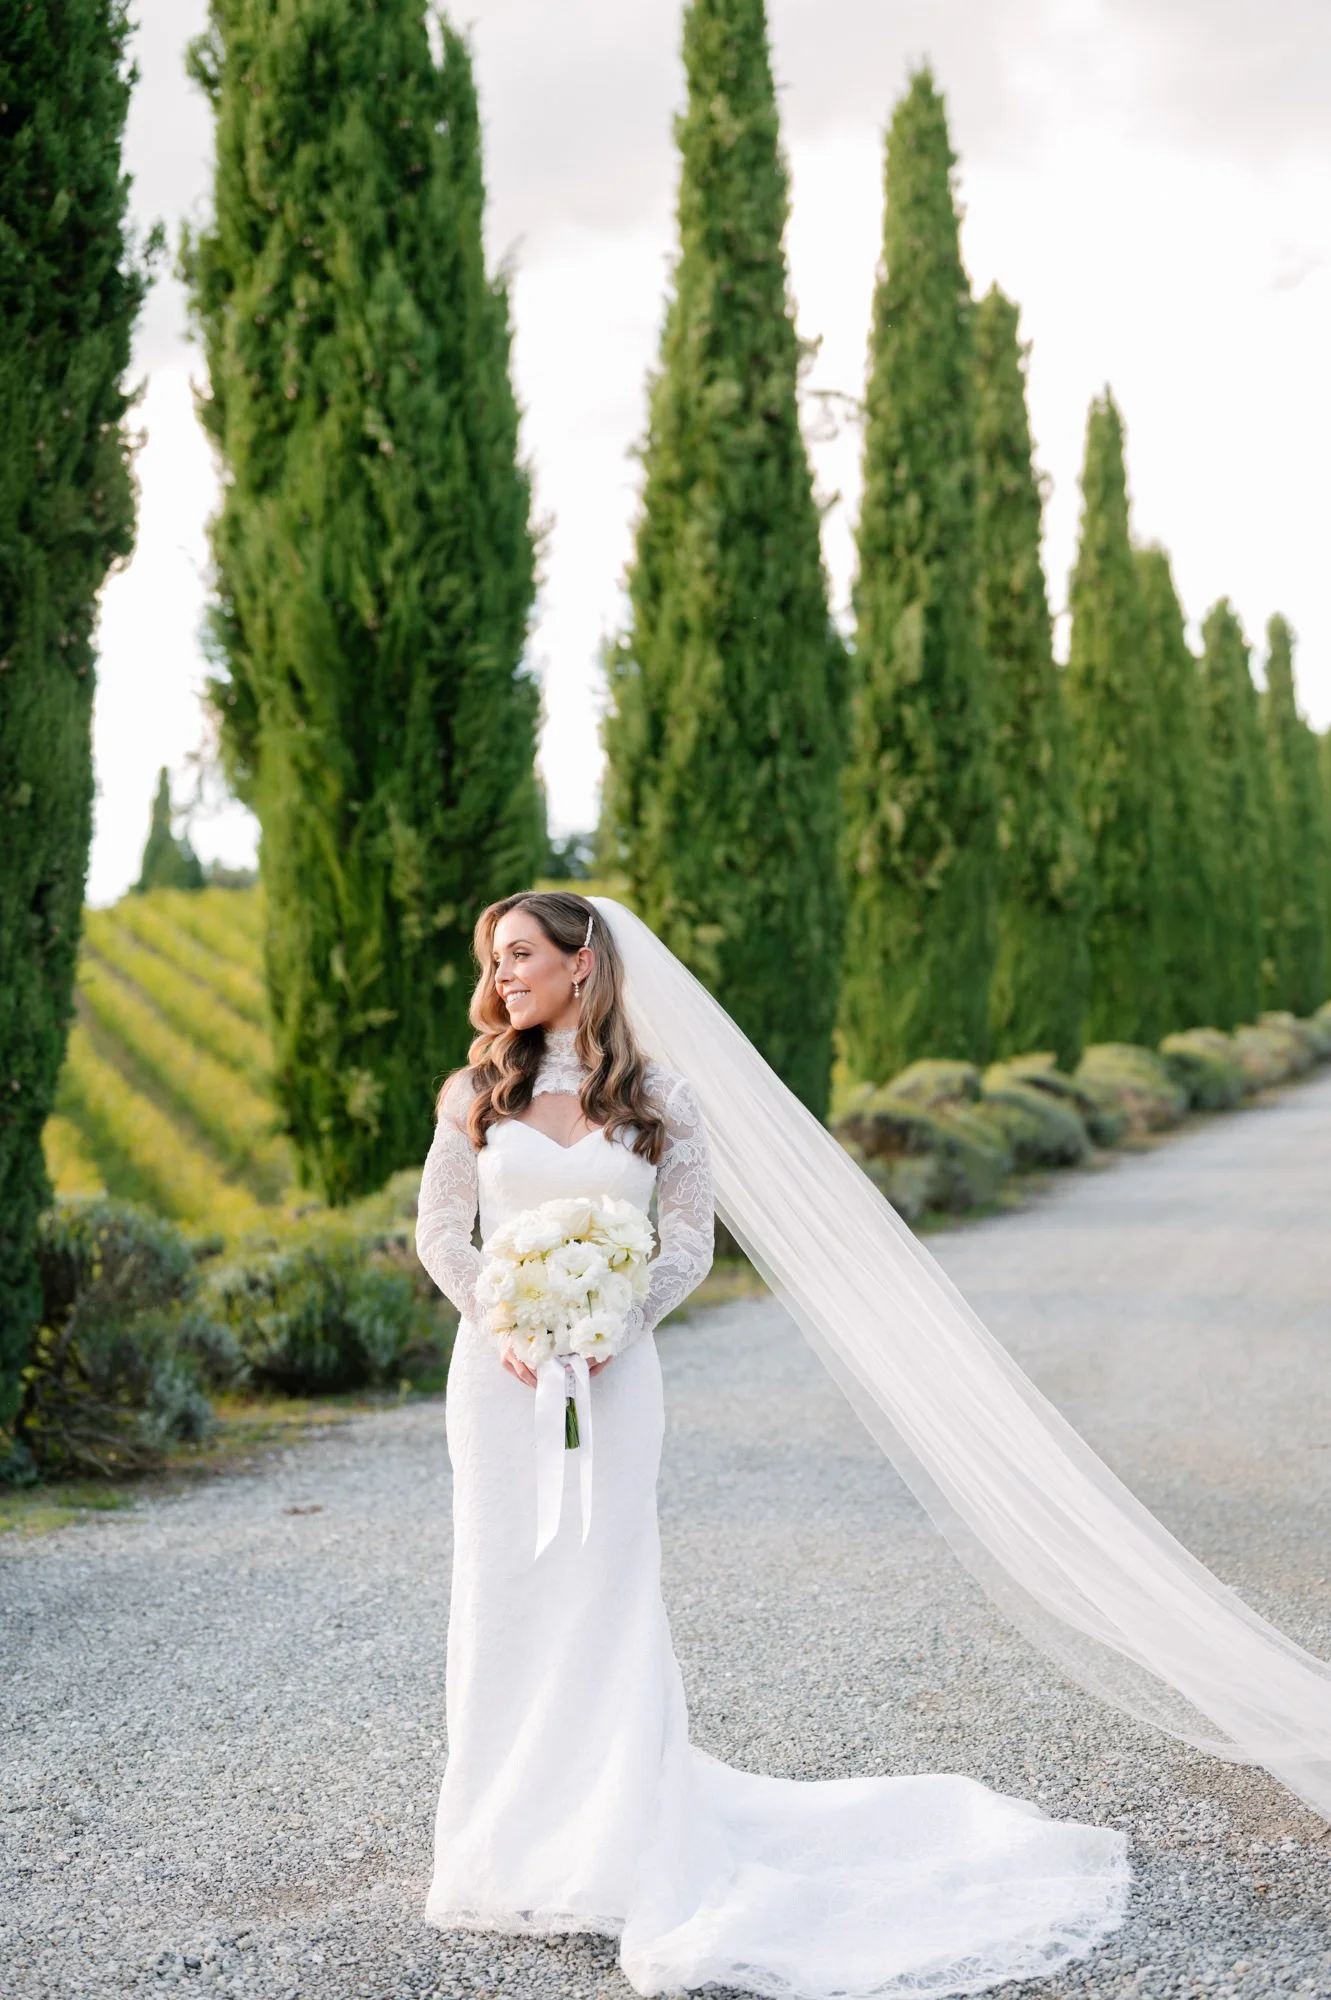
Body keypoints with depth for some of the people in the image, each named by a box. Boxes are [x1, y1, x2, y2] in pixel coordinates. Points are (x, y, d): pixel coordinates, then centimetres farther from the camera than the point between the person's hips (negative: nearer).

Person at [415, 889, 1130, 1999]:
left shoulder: (660, 1099, -1)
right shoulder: (477, 1094, 5)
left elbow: (689, 1247, 0)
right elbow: (440, 1232, 5)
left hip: (611, 1374, -2)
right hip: (497, 1367, 2)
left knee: (605, 1595, -2)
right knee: (500, 1592, 6)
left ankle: (619, 1843, 8)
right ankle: (506, 1844, 18)